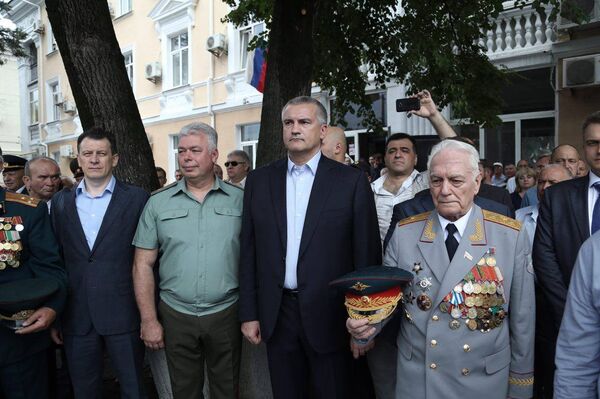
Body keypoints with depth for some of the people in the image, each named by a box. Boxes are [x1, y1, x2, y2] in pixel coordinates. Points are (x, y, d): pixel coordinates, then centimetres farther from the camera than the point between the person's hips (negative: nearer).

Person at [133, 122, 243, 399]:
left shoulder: (239, 199, -1)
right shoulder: (158, 203, 0)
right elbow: (143, 264, 1)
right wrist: (148, 320, -4)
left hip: (226, 313, 0)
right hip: (176, 314, 1)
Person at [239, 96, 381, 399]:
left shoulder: (352, 181, -5)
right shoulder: (259, 181, 4)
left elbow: (367, 254, -4)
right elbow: (249, 252, 5)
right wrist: (249, 313, 3)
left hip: (329, 314, -2)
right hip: (276, 314, 3)